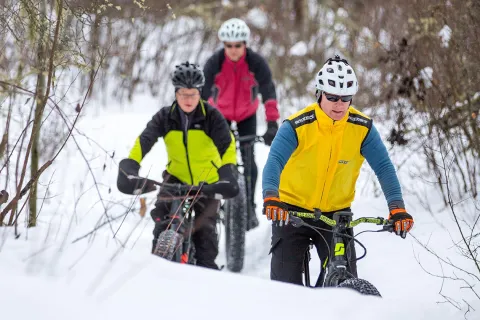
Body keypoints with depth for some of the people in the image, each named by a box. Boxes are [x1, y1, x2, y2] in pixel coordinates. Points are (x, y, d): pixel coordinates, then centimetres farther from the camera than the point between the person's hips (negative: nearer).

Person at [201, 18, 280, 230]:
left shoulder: (256, 63, -27)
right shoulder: (214, 63, -27)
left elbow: (268, 93, -30)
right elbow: (203, 94, -29)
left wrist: (272, 124, -40)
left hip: (247, 115, 0)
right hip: (220, 114, 0)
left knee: (249, 159, -8)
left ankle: (250, 206, 4)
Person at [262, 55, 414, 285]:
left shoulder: (362, 128, -11)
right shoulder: (297, 126, -19)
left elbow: (384, 168, -14)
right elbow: (274, 162, -30)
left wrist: (397, 208, -29)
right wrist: (270, 198, -49)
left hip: (336, 213, 2)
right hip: (292, 210, -2)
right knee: (286, 284, -6)